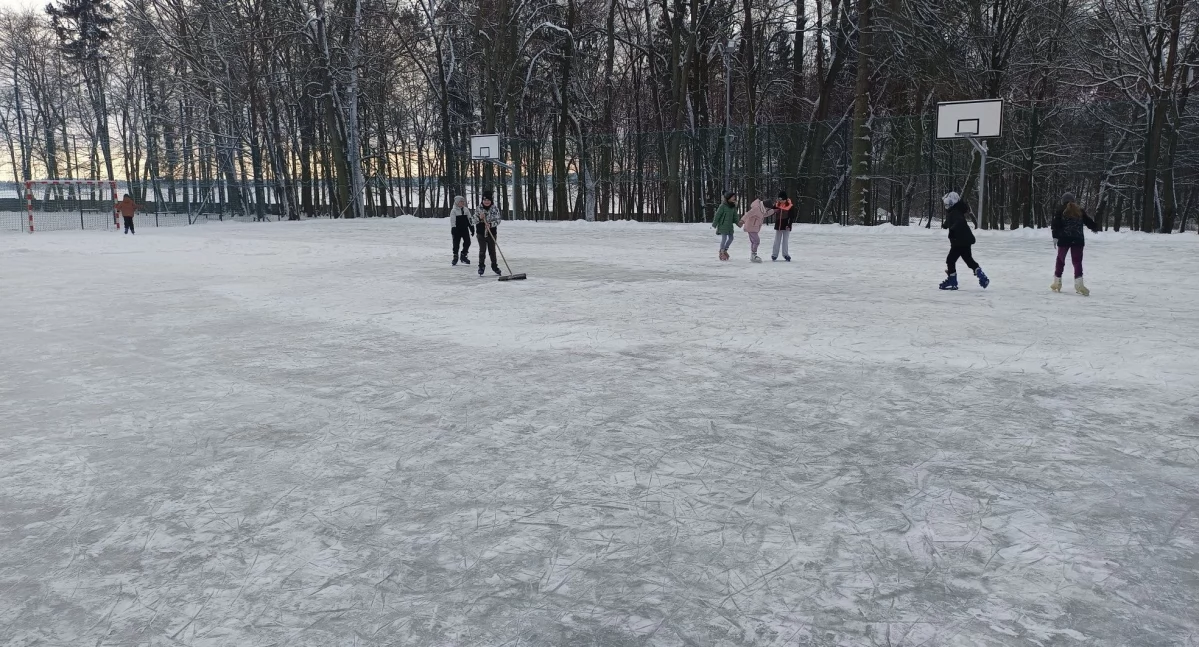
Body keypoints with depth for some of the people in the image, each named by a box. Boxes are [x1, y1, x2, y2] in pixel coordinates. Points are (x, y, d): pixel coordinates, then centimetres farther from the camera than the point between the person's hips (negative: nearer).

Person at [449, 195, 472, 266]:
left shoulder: (466, 210, 9)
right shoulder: (453, 211, -6)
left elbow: (469, 220, 15)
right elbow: (452, 221, -9)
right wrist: (453, 229, -15)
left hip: (465, 229, 4)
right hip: (457, 230, -4)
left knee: (467, 242, -1)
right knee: (456, 243, 1)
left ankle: (463, 255, 16)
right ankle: (455, 257, 15)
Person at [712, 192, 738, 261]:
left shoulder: (733, 206, 7)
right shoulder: (723, 205, -13)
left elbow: (735, 216, 12)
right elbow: (717, 215, -11)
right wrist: (714, 224, -10)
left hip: (729, 225, 7)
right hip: (723, 224, -7)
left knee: (731, 238, 7)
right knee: (724, 238, -7)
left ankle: (725, 250, 26)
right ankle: (721, 253, 5)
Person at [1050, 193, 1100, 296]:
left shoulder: (1061, 211, 1)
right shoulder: (1080, 211, 9)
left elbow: (1056, 224, -9)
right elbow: (1089, 221, 16)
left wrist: (1055, 237, -14)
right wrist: (1095, 228, 36)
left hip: (1064, 240, -1)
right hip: (1078, 240, 1)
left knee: (1060, 260, 13)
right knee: (1077, 261, -1)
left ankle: (1057, 283, 18)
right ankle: (1079, 284, -17)